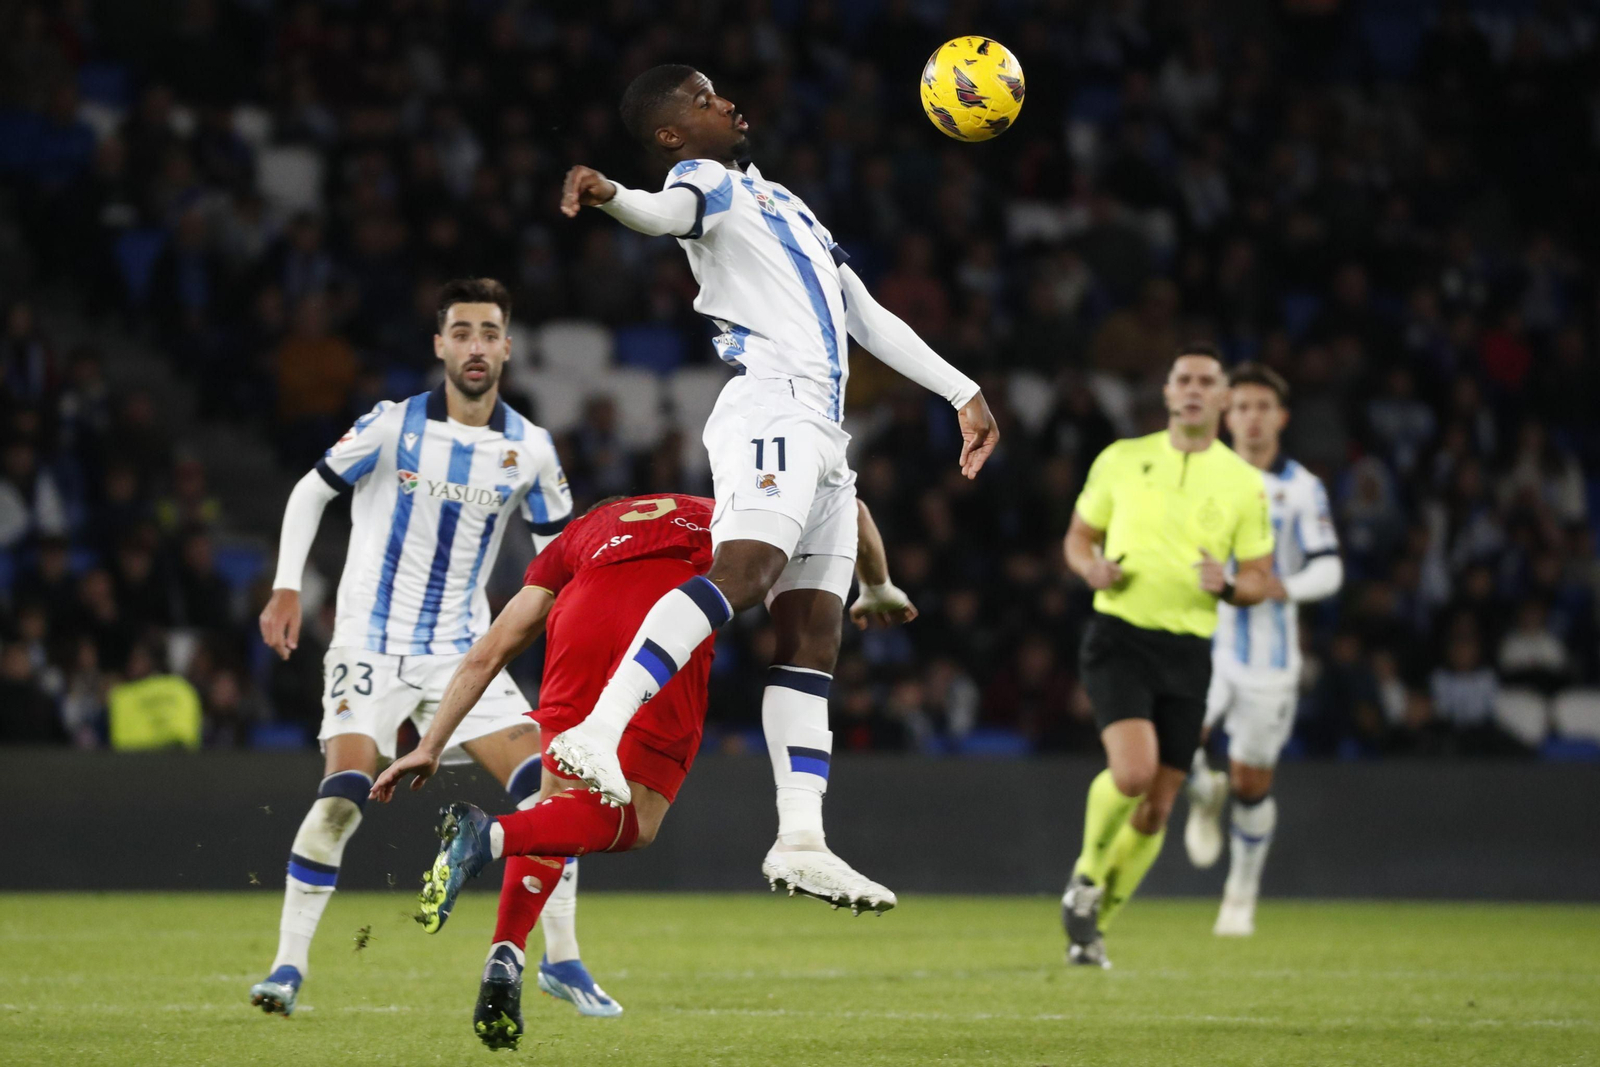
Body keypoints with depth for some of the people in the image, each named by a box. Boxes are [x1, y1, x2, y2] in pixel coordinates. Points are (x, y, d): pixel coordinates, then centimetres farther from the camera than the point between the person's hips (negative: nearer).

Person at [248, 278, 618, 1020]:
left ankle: (562, 959, 4)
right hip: (371, 644, -3)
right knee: (342, 794, -22)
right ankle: (288, 966, -12)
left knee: (548, 786, -9)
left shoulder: (530, 449, -1)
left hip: (462, 652, 3)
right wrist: (286, 589, -8)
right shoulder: (392, 426, -9)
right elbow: (310, 492, 2)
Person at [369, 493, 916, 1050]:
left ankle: (504, 956, -2)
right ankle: (489, 835, -21)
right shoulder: (720, 518, 42)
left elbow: (488, 654, 32)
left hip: (584, 609, 1)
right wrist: (878, 589, 59)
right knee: (633, 824, 6)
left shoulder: (577, 536, 38)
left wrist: (430, 746, 32)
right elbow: (845, 505, 43)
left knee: (560, 796, 18)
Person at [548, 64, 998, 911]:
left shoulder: (783, 205, 34)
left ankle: (801, 841, -5)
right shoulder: (707, 181, 8)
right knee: (743, 569, -29)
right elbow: (672, 210, -18)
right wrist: (611, 197, -41)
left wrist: (962, 393, 32)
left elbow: (869, 319, 36)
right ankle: (598, 731, -42)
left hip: (822, 440, 9)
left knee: (812, 634, 0)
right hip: (771, 406, -9)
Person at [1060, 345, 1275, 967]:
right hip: (1119, 636, -2)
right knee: (1133, 769, -25)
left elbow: (1259, 581, 9)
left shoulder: (1244, 483, 6)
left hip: (1188, 652, 2)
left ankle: (1093, 926, 21)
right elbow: (1078, 537, 15)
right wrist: (1091, 568, -8)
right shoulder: (1122, 460, 5)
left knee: (1156, 808, 2)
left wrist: (1225, 587, -14)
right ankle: (1087, 876, 2)